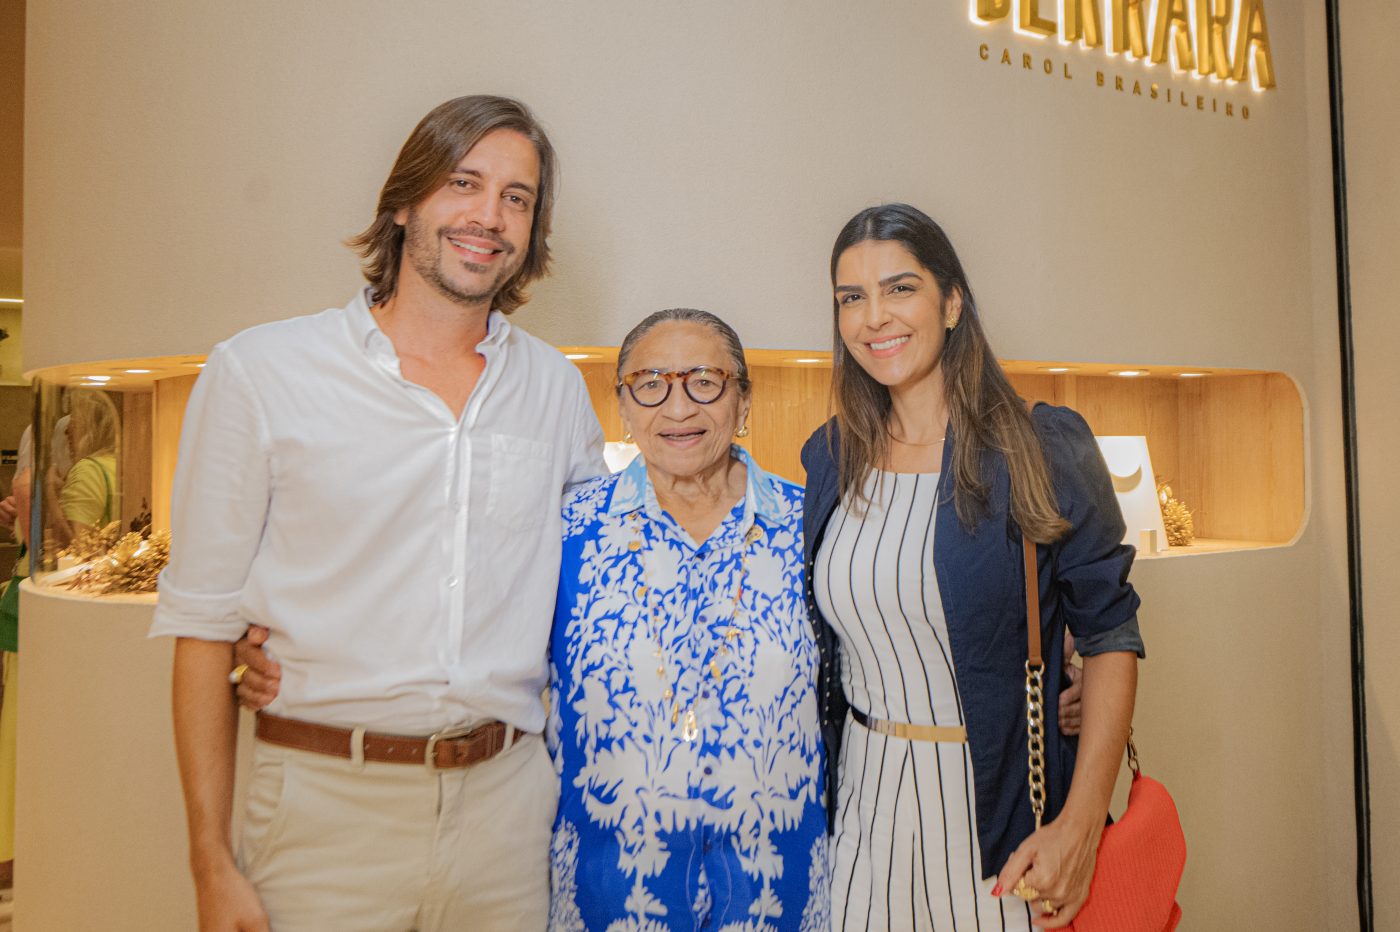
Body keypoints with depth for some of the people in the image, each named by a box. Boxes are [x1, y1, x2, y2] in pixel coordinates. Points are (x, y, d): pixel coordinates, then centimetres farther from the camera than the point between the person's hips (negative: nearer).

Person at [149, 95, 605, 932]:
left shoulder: (556, 388, 5)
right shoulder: (260, 373, -3)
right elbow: (204, 623, -3)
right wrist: (213, 863, -5)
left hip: (506, 801, 3)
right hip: (325, 807, -2)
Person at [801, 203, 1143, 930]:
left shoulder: (1042, 450, -10)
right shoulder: (829, 460, 1)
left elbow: (1109, 635, -8)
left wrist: (1079, 826, -15)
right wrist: (814, 803, 5)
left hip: (1002, 815, -3)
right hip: (862, 810, 3)